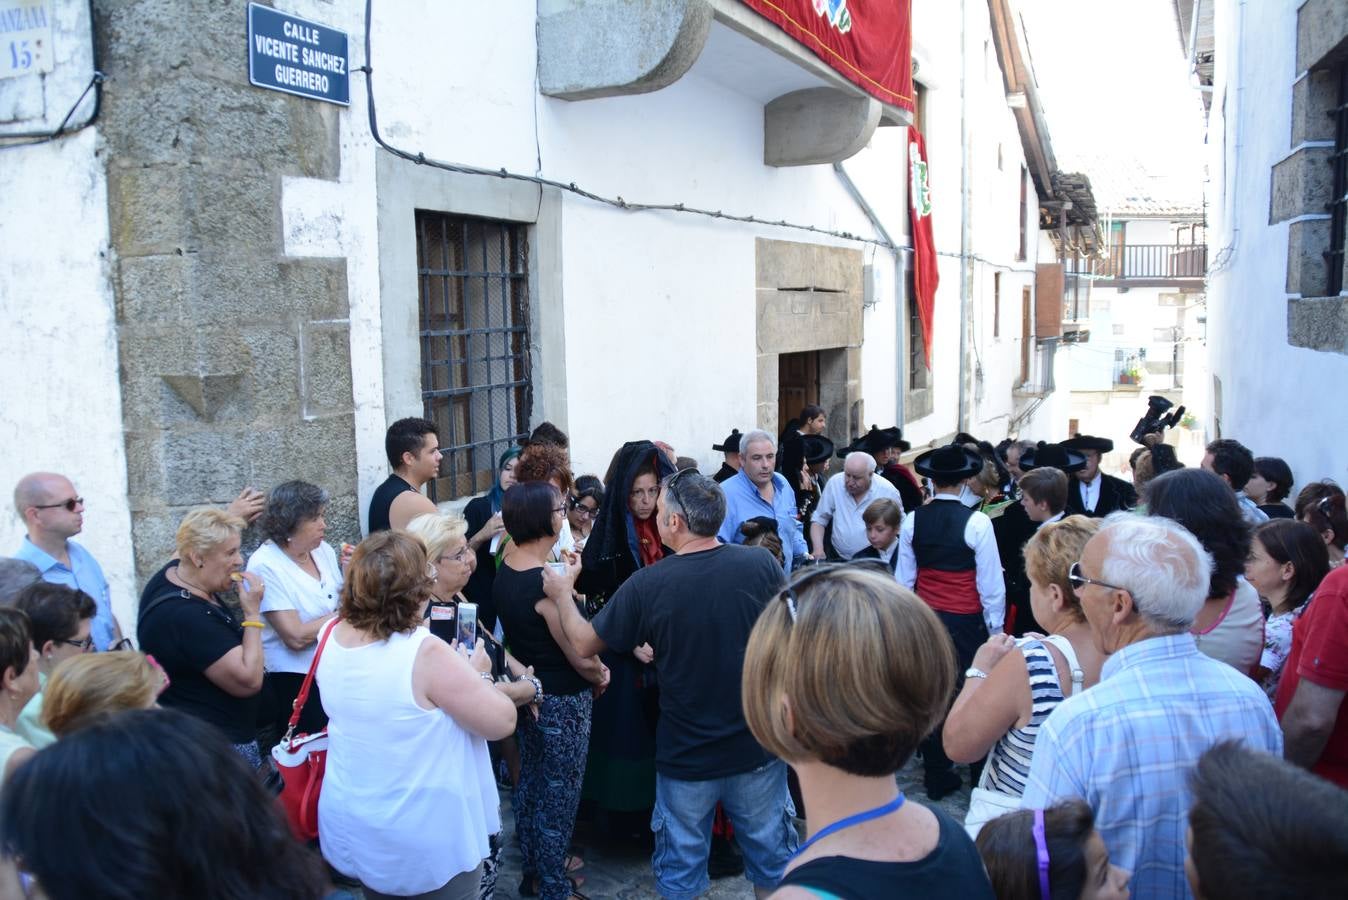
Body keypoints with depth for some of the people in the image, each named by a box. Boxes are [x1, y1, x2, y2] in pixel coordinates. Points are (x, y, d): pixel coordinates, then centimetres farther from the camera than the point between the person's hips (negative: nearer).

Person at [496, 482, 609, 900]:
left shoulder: (507, 566, -3)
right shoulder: (547, 583, -29)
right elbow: (582, 657, -20)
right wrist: (600, 676, -1)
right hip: (562, 701, -9)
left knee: (530, 783, 22)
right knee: (559, 796, 7)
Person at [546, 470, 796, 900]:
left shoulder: (646, 585, -19)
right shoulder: (762, 565, -15)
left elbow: (584, 644, -5)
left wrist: (562, 594, 12)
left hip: (686, 756, -1)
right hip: (758, 748, 2)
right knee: (770, 853, 21)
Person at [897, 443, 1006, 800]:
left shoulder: (913, 520, -4)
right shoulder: (976, 523, -15)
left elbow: (905, 580, 2)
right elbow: (991, 584, -10)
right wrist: (996, 629, 2)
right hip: (966, 621, -4)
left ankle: (937, 777, 28)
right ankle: (981, 774, 20)